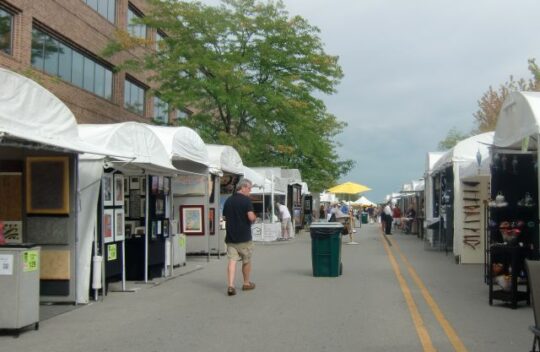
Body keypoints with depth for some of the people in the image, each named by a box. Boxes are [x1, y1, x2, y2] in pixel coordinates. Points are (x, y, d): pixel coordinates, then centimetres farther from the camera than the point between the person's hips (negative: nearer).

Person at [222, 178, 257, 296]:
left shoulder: (228, 200, 9)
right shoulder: (246, 200, -11)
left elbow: (225, 217, 16)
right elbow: (251, 217, -19)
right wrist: (254, 217, 2)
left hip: (230, 236, 4)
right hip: (244, 237, -4)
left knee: (232, 260, -1)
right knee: (246, 260, 13)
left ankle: (230, 285, -14)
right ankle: (246, 283, 25)